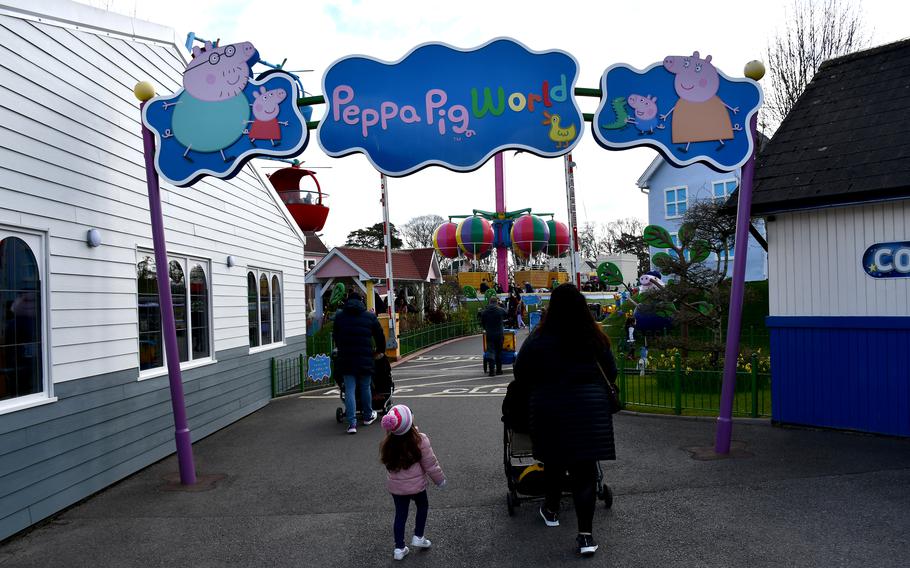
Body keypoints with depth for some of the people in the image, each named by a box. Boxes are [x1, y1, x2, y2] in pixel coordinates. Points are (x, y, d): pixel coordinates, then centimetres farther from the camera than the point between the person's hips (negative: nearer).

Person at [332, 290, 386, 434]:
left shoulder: (339, 316, 8)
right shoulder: (370, 316, 4)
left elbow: (335, 336, 16)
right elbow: (380, 336, 10)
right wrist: (380, 351, 27)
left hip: (345, 359, 1)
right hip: (365, 359, -1)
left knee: (349, 390, 1)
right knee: (365, 387, 15)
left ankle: (352, 423, -6)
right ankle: (368, 416, 30)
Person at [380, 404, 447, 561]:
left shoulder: (388, 443, -13)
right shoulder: (420, 440, -24)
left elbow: (386, 462, 4)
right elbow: (430, 464, -14)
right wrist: (440, 479, 1)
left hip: (395, 486, 3)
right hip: (416, 485, -3)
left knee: (400, 514, 17)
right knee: (423, 507, 26)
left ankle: (399, 548, 23)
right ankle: (418, 537, 30)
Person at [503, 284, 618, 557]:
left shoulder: (538, 340, -6)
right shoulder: (595, 338, -1)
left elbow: (521, 375, 2)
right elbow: (611, 372, 10)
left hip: (550, 411, 0)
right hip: (590, 409, 0)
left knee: (554, 461, 20)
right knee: (585, 468, 2)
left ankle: (551, 510, 40)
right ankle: (585, 535, 0)